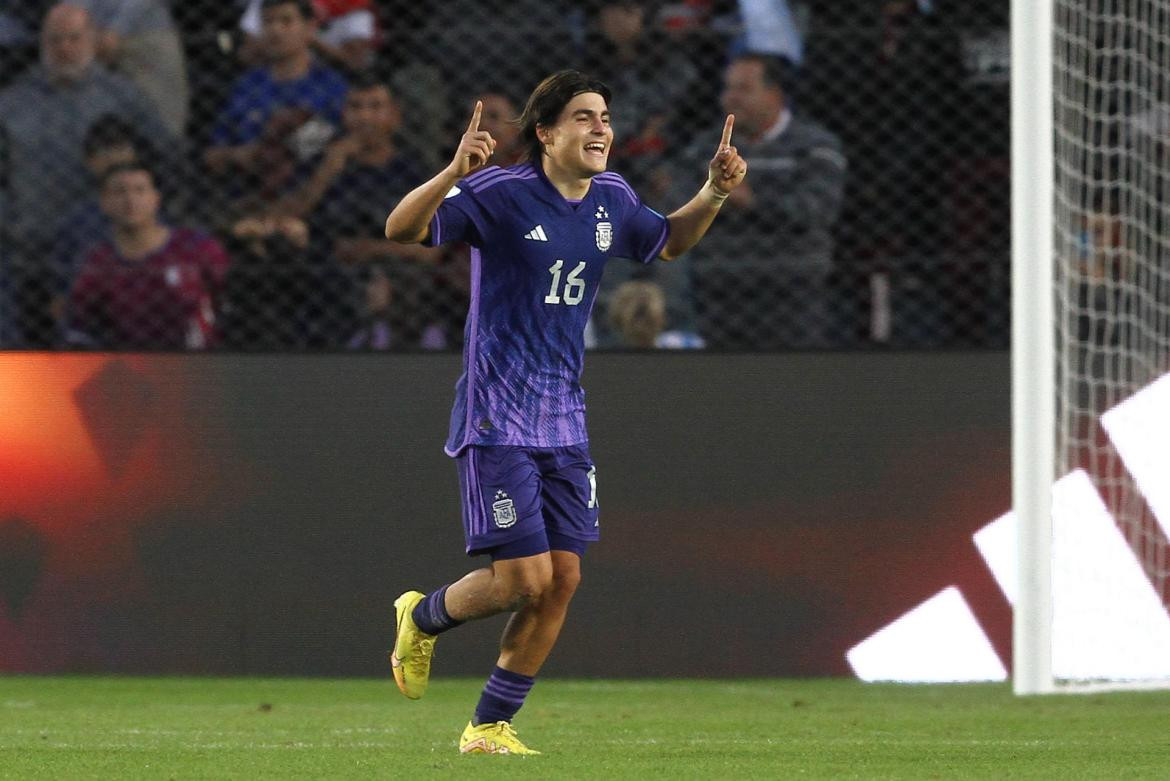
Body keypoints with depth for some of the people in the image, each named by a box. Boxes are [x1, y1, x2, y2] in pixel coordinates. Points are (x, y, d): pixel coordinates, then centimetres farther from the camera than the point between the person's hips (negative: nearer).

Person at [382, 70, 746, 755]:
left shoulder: (612, 198, 6)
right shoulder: (501, 192, -14)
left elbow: (669, 241, 27)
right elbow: (402, 229, -22)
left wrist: (715, 193, 8)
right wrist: (453, 173, -40)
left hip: (564, 422, 7)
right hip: (497, 420, -7)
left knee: (563, 579, 2)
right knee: (524, 580, -11)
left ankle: (490, 727, 15)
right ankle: (423, 617, 21)